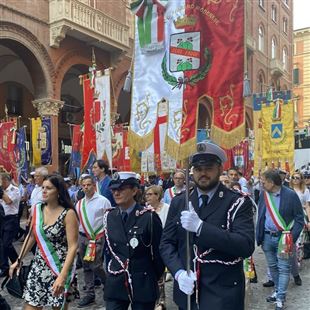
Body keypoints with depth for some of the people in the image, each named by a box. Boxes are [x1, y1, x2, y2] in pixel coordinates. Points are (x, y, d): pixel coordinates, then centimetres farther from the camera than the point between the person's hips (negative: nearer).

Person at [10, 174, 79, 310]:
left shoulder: (68, 214, -15)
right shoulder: (37, 209, 2)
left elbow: (73, 247, -18)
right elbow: (32, 237, 14)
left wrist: (63, 276, -26)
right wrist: (19, 260, 12)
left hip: (60, 267, -5)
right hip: (39, 266, 5)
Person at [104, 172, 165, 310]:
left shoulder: (149, 216, -13)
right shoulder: (109, 216, 3)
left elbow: (158, 250, -6)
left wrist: (154, 278, 3)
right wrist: (110, 271, 11)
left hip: (143, 284, -3)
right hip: (115, 283, 3)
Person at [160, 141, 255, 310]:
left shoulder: (238, 203, -9)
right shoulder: (178, 202, 3)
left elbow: (246, 245, -20)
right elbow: (166, 243, 3)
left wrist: (201, 227, -29)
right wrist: (178, 272, -14)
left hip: (223, 295, -3)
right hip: (187, 291, 4)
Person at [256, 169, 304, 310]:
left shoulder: (290, 195, -12)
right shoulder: (263, 195, 2)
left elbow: (299, 218, -6)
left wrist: (291, 237, -13)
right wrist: (259, 237, 4)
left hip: (283, 238, -4)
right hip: (267, 237, 5)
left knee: (283, 268, 1)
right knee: (272, 266, 16)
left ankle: (280, 298, 11)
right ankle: (278, 290, 34)